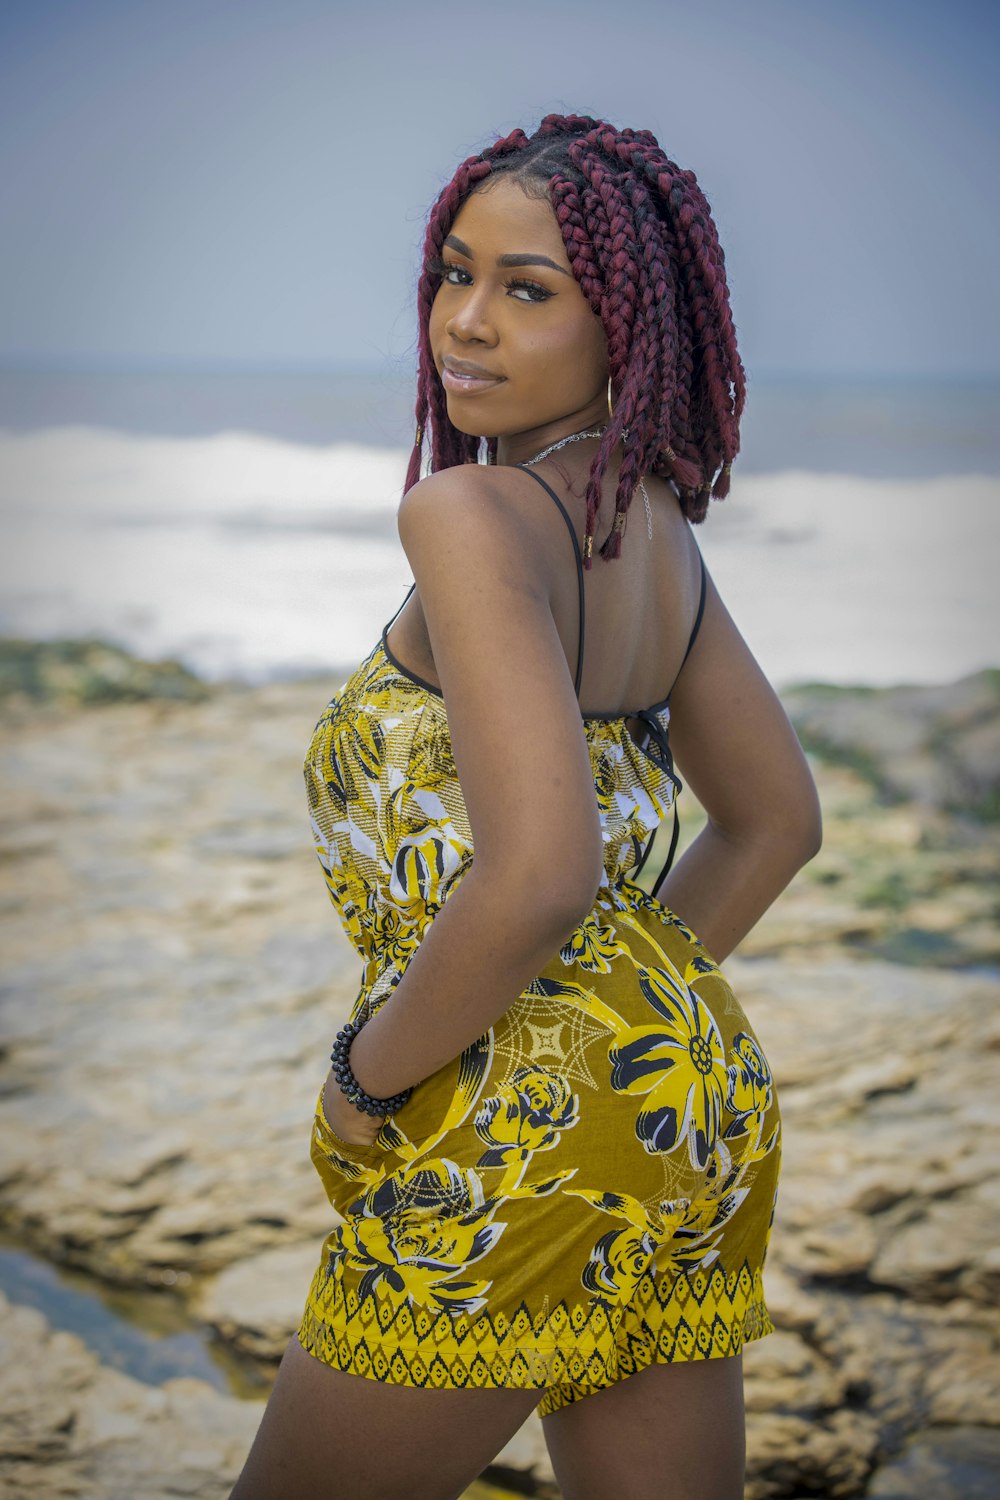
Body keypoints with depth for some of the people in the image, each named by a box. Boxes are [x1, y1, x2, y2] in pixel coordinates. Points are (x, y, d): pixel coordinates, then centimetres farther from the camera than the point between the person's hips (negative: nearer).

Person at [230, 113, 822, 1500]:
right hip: (691, 1085, 8)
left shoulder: (475, 515, -18)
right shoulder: (651, 521, 8)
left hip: (519, 1126, -8)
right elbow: (777, 823, 18)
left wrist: (368, 1073, -13)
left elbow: (536, 875, -29)